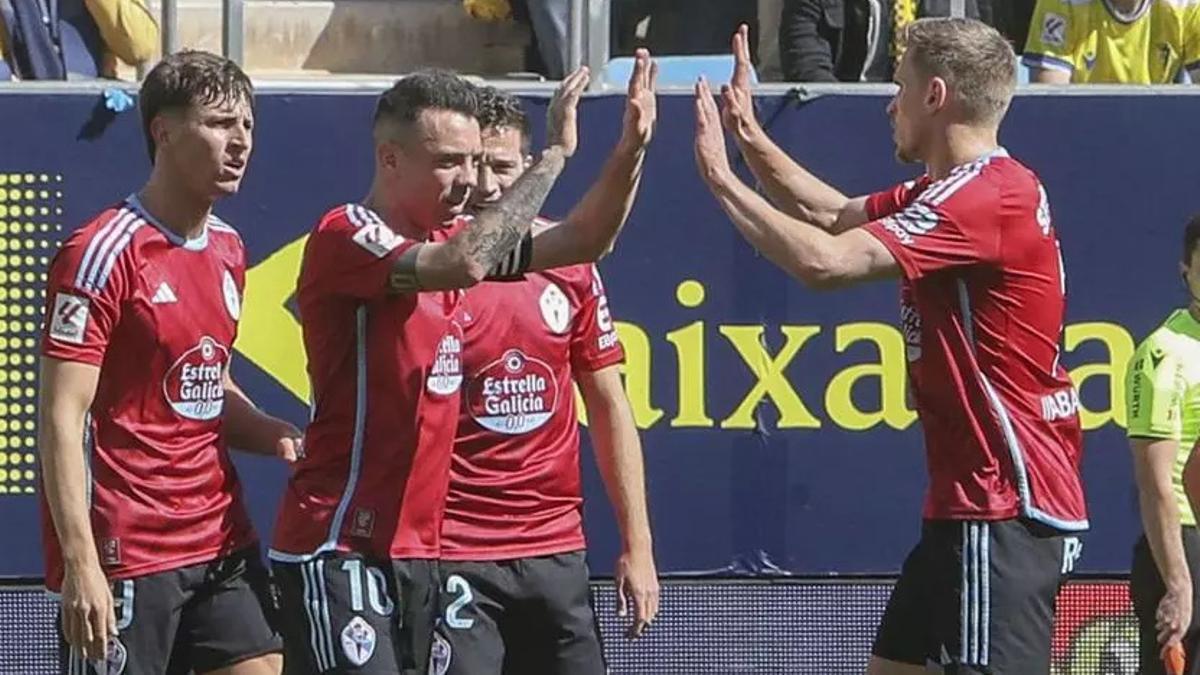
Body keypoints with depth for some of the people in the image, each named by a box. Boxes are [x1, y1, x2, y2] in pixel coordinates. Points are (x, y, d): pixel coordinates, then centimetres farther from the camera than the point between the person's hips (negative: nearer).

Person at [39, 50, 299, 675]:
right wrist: (80, 563, -22)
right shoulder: (102, 254, -13)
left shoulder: (228, 249, 13)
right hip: (123, 553, -8)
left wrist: (272, 434, 3)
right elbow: (62, 418, -16)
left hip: (222, 544, 8)